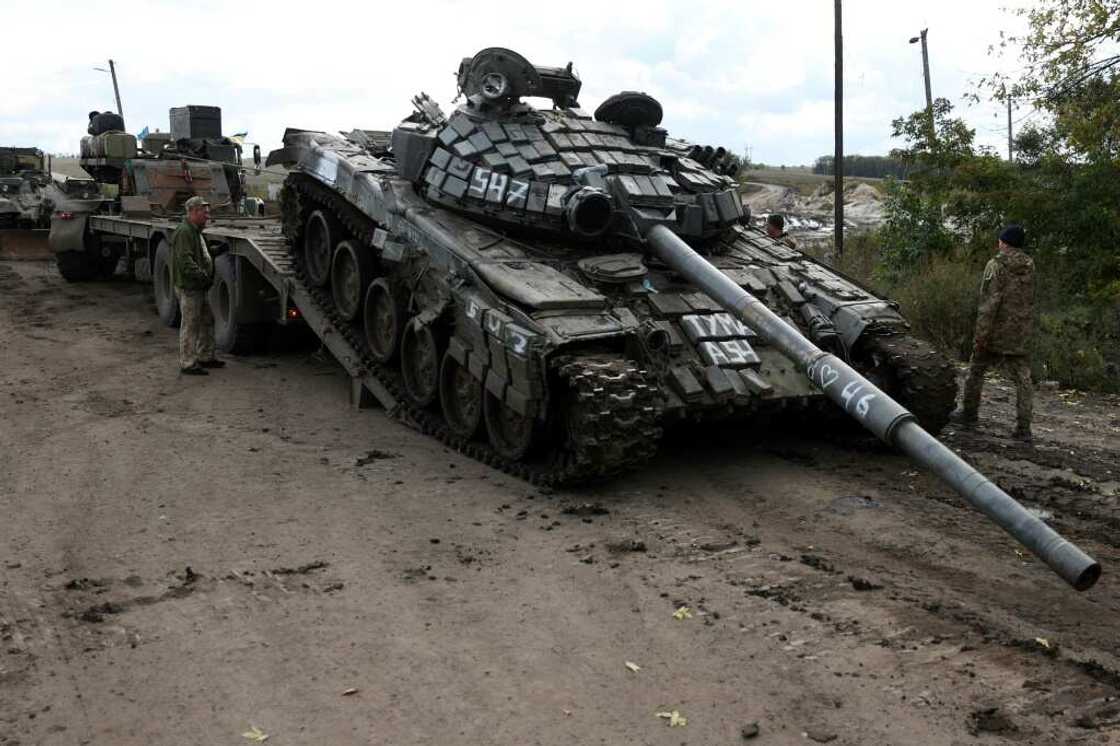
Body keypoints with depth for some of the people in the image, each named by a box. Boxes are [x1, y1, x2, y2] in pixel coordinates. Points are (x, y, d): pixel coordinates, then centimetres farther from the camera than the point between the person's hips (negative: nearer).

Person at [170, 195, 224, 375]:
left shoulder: (195, 231, 18)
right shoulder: (184, 232, -16)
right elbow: (185, 261, -25)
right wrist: (203, 276, -28)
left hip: (198, 287, 11)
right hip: (188, 287, -11)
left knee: (207, 321, 18)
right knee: (190, 326, -5)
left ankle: (205, 357, 29)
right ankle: (187, 364, 1)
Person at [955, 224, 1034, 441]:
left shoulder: (996, 265, -13)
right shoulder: (1029, 266, 5)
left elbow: (990, 302, -18)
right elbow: (1029, 300, 11)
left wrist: (981, 333, -18)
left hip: (996, 330, -4)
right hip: (1020, 334, 5)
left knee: (976, 370, 15)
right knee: (1022, 378, 3)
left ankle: (969, 413, 27)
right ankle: (1023, 427, -1)